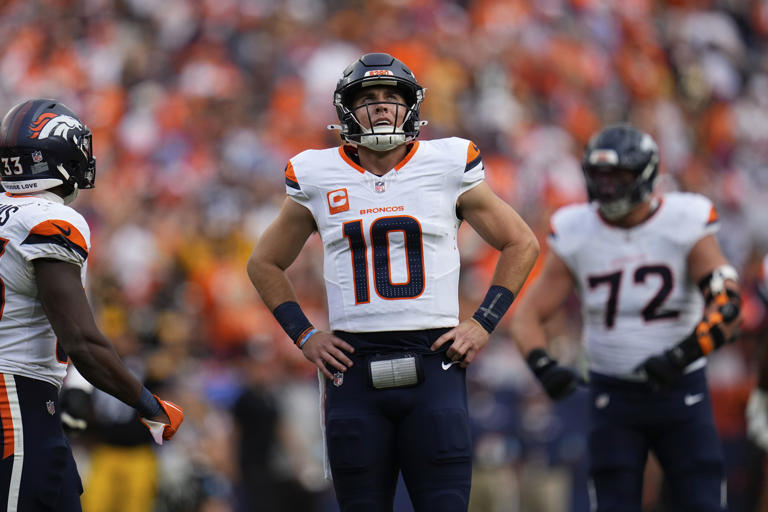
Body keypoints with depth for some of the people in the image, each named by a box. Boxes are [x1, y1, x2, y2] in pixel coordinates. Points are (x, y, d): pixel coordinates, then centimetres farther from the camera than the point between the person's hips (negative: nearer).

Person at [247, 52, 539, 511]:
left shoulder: (447, 168, 3)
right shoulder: (319, 179, 6)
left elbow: (521, 244, 13)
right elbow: (266, 264, 20)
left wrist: (484, 323, 4)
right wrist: (304, 335, 8)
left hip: (434, 363, -1)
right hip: (354, 367, 1)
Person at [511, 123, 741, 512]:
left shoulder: (685, 225, -9)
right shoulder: (575, 235, -3)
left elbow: (727, 307, -18)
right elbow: (527, 315, -4)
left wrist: (681, 356, -32)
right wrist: (543, 366, -24)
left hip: (681, 390, -1)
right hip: (613, 395, 1)